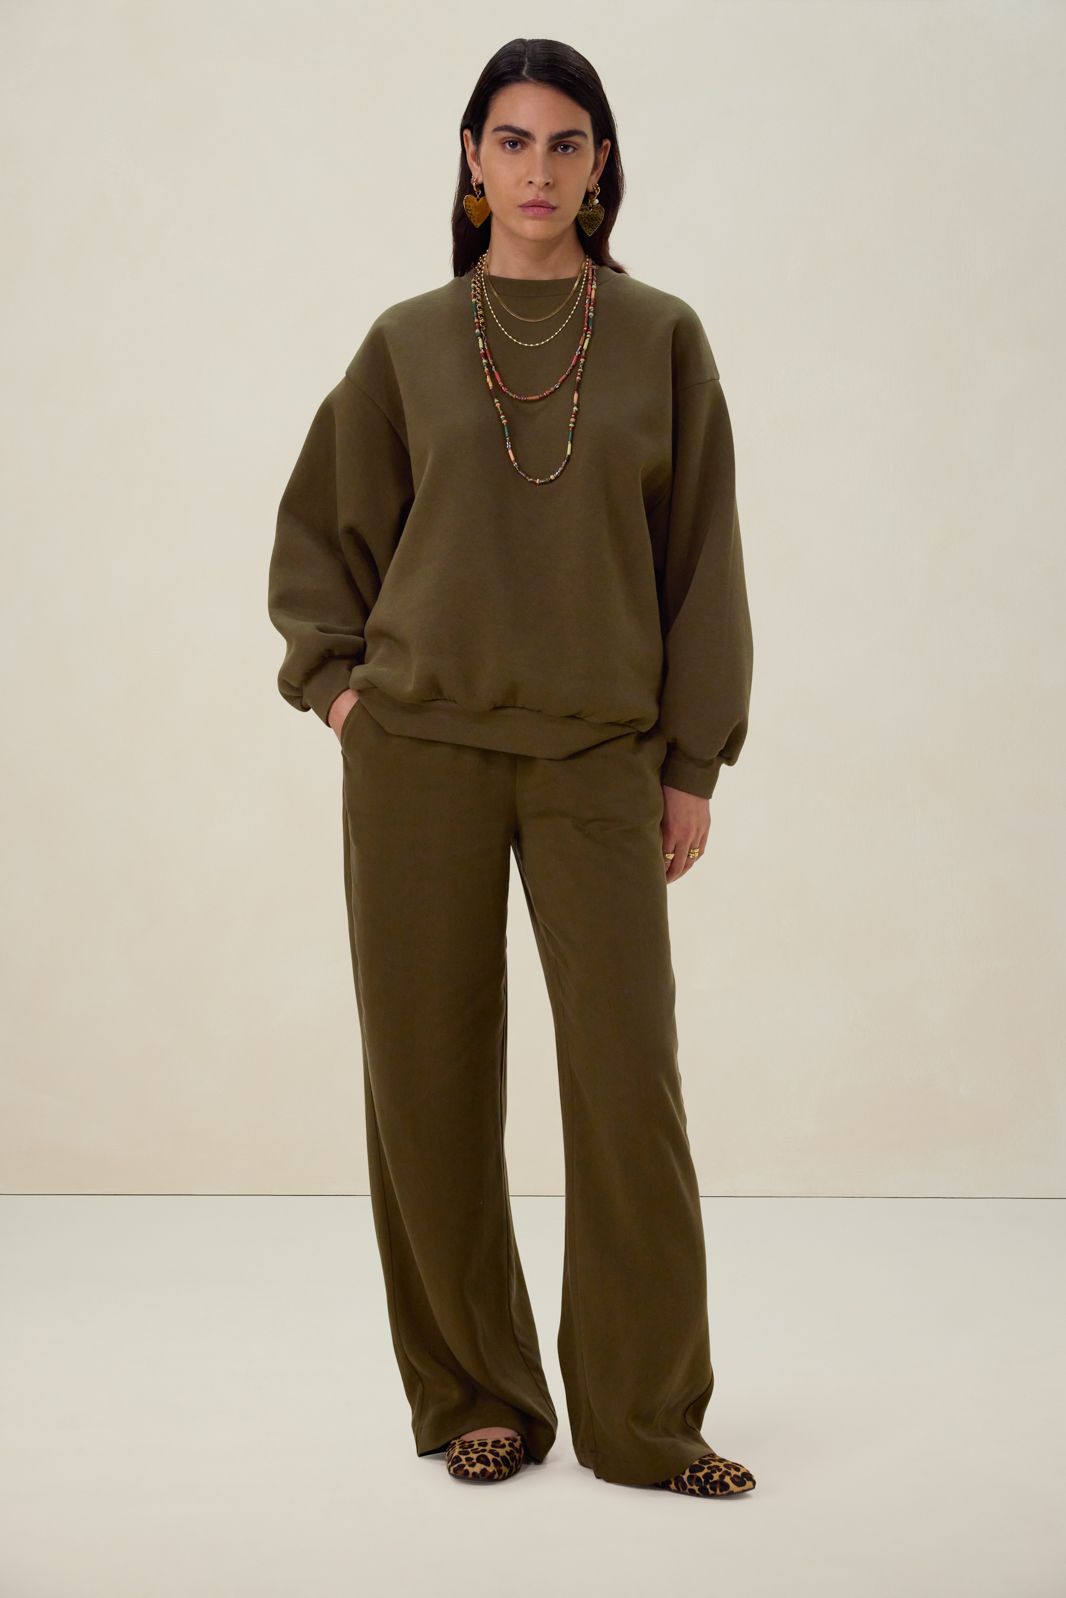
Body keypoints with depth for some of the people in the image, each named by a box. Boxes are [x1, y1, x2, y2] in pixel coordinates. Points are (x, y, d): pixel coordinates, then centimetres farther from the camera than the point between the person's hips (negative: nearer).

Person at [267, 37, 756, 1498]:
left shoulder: (661, 339, 6)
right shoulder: (408, 344, 7)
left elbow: (700, 557, 5)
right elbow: (320, 532, 17)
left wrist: (695, 761, 1)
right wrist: (333, 679, 3)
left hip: (598, 760, 0)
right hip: (420, 747, 1)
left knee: (629, 1080, -4)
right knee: (431, 1084, 3)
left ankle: (645, 1420, 11)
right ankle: (476, 1399, 20)